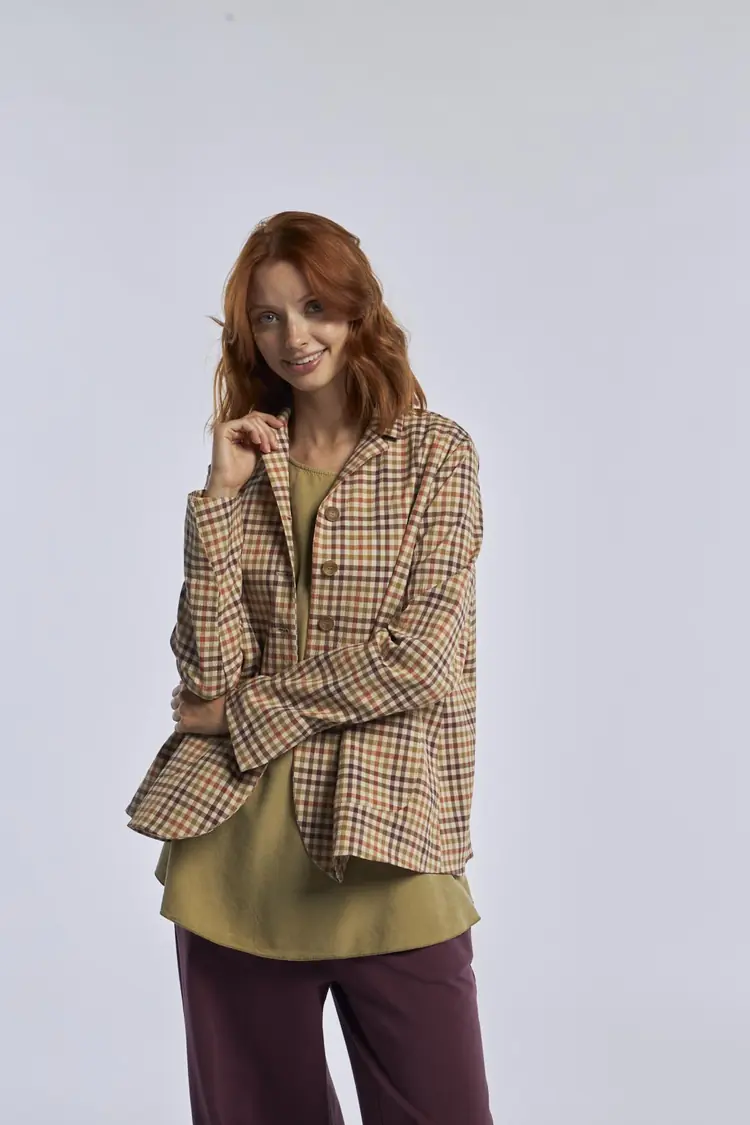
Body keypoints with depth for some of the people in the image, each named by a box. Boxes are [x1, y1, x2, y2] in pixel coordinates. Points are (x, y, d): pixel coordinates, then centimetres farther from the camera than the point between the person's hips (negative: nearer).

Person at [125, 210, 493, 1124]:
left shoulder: (436, 453, 0)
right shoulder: (245, 457, 9)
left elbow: (418, 659, -11)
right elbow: (209, 670, -2)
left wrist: (243, 711, -5)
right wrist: (222, 496, -9)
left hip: (382, 841, -3)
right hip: (234, 843, 3)